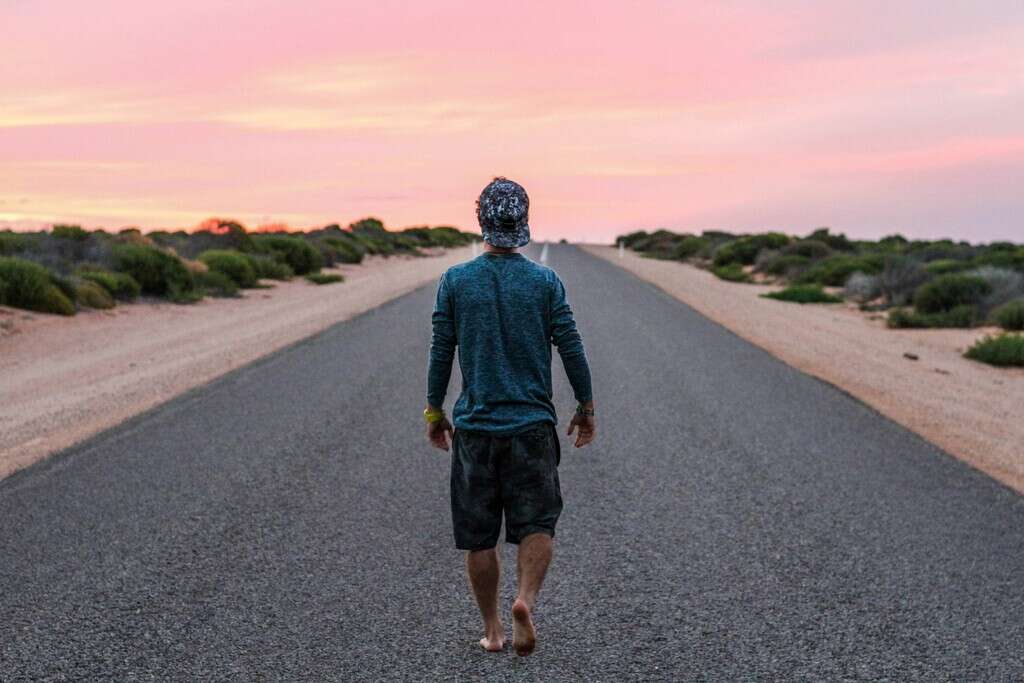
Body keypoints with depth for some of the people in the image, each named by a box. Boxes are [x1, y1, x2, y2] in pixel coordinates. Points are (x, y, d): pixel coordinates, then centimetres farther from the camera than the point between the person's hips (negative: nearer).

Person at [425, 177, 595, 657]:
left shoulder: (455, 281, -2)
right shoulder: (545, 281, -3)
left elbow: (441, 352, 1)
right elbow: (571, 349, -1)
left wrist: (434, 412, 11)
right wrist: (585, 407, 10)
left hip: (475, 425, 1)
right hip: (533, 424, 0)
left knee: (478, 536, 10)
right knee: (537, 524, 6)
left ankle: (492, 631, 17)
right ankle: (526, 599, -18)